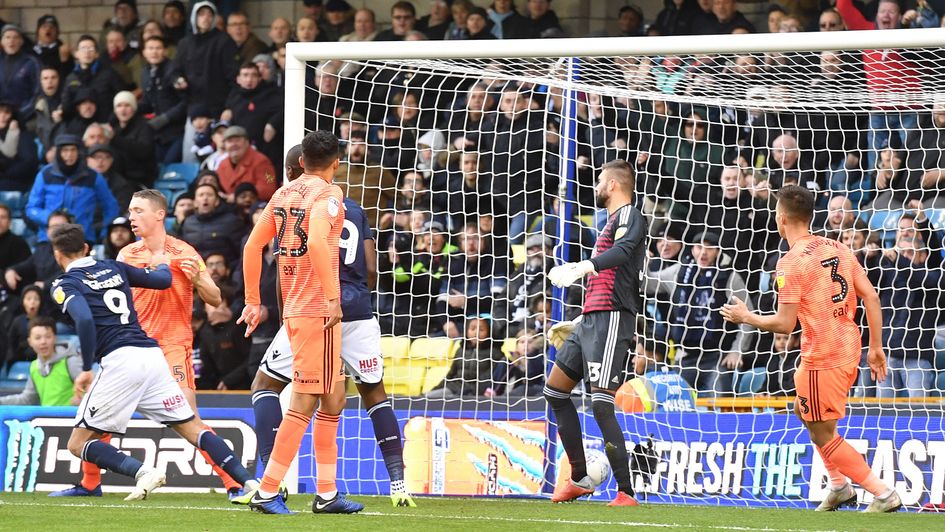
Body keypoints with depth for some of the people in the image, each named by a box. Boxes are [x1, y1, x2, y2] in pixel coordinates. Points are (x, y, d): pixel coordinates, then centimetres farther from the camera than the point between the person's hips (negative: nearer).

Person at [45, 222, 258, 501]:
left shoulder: (65, 284, 2)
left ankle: (142, 472, -20)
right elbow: (163, 280, 25)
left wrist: (86, 369, -10)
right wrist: (162, 264, 47)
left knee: (79, 444, 2)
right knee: (193, 428, 13)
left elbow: (85, 320, -16)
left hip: (120, 361, -6)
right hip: (152, 354, 6)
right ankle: (249, 481, -2)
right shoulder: (114, 268, 19)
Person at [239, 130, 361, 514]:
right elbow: (317, 242, -27)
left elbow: (253, 245, 13)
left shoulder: (284, 193, 13)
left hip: (293, 309, 8)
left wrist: (252, 302, 18)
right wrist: (332, 296, -25)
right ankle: (267, 493, -8)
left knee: (333, 399, 15)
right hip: (318, 310, -8)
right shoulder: (327, 194, -10)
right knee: (304, 403, -7)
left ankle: (327, 493, 16)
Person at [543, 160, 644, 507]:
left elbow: (623, 250, -31)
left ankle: (626, 493, -17)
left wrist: (582, 267, -44)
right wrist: (574, 269, 51)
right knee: (555, 390, 17)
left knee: (601, 405, -17)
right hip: (591, 319, 11)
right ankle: (580, 479, 21)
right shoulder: (613, 220, 21)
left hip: (611, 321, -11)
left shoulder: (628, 215, -9)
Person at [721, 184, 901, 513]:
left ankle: (884, 495, -3)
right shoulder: (837, 248, 8)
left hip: (822, 357, -9)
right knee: (803, 409, 28)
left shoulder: (791, 263, -14)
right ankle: (840, 486, 28)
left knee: (823, 436, 2)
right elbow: (871, 297, 6)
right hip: (849, 347, 9)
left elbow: (784, 324, -17)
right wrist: (876, 347, 13)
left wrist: (745, 317, 0)